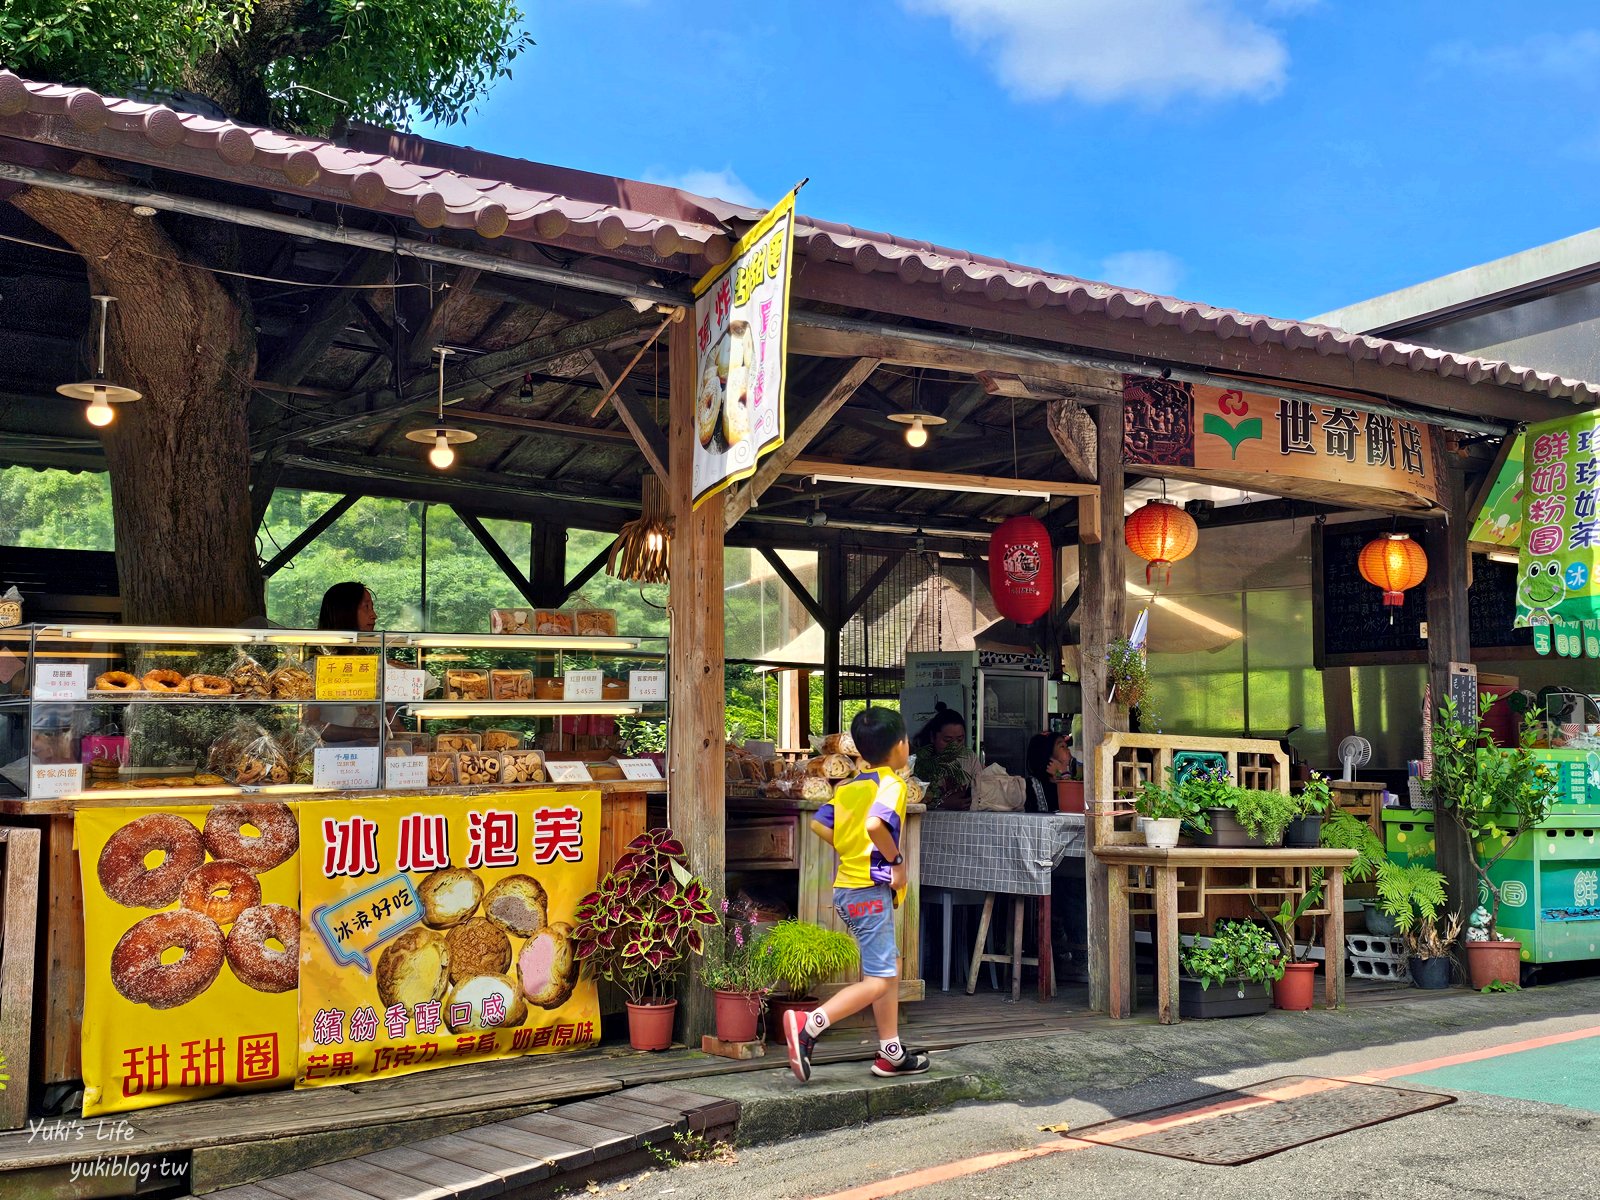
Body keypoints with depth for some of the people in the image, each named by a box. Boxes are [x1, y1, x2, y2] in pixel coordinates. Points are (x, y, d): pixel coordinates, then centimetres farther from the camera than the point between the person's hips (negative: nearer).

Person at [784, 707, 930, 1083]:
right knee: (879, 980, -6)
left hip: (847, 886, 9)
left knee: (890, 966, 18)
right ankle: (809, 1024, -17)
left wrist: (850, 849, 11)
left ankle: (891, 1053, 23)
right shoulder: (891, 784, -12)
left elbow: (819, 824, 7)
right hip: (871, 890, -9)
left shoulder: (849, 787, 12)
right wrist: (896, 859, -16)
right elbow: (875, 824, -30)